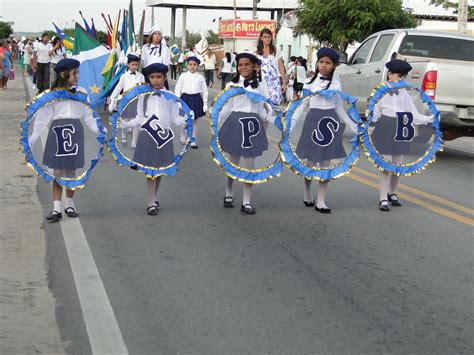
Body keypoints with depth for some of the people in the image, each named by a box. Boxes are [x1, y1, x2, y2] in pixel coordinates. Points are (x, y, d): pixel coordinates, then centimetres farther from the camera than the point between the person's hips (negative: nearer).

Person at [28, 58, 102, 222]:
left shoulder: (81, 93, 8)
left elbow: (89, 117, 11)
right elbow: (43, 118, 1)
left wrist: (100, 133, 3)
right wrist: (32, 140, -3)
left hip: (75, 132, 2)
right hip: (57, 131, -2)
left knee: (71, 171, 8)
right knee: (58, 172, 0)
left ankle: (69, 204, 24)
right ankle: (56, 208, 3)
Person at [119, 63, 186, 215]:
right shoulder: (144, 96, 4)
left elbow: (175, 118, 3)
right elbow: (139, 118, 7)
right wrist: (124, 124, -4)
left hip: (164, 136, 1)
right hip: (147, 135, -1)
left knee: (160, 168, 9)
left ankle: (154, 198, 24)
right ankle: (151, 203, 0)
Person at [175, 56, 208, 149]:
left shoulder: (200, 77, 2)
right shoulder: (183, 76, -1)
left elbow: (204, 91, 5)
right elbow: (177, 89, 0)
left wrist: (205, 103, 2)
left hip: (196, 99, 1)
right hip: (186, 98, -1)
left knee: (194, 121, 7)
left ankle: (193, 141, 14)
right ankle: (183, 139, 30)